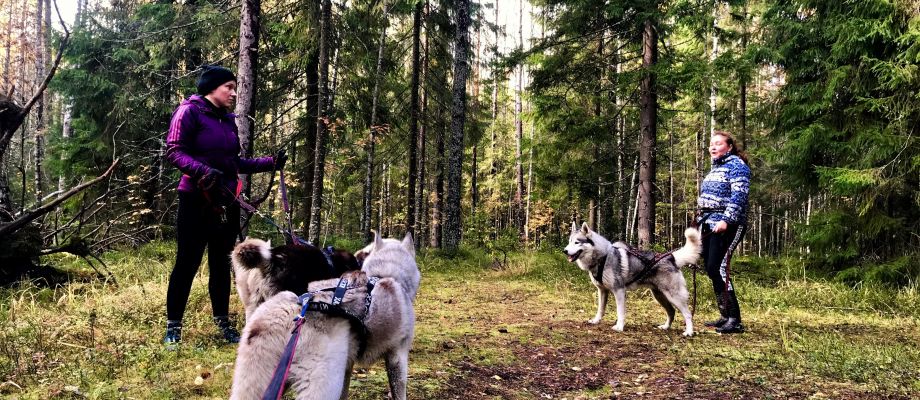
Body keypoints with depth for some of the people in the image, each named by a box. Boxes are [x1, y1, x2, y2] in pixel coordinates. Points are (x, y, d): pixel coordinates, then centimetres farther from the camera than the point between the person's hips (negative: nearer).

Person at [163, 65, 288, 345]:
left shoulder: (228, 120, 14)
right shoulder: (190, 112, -5)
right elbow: (174, 151, -13)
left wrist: (270, 163, 10)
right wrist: (203, 171, -28)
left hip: (227, 202, 7)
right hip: (196, 201, -6)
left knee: (221, 264, 11)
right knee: (187, 262, -1)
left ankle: (223, 324, 20)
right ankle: (173, 328, 10)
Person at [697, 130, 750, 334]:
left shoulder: (736, 165, -6)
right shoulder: (715, 167, 21)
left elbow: (739, 196, -17)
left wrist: (726, 220, -26)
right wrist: (701, 221, 22)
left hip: (727, 226, -9)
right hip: (710, 225, 9)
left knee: (718, 268, -16)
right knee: (711, 269, 9)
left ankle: (735, 320, -12)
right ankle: (725, 316, 18)